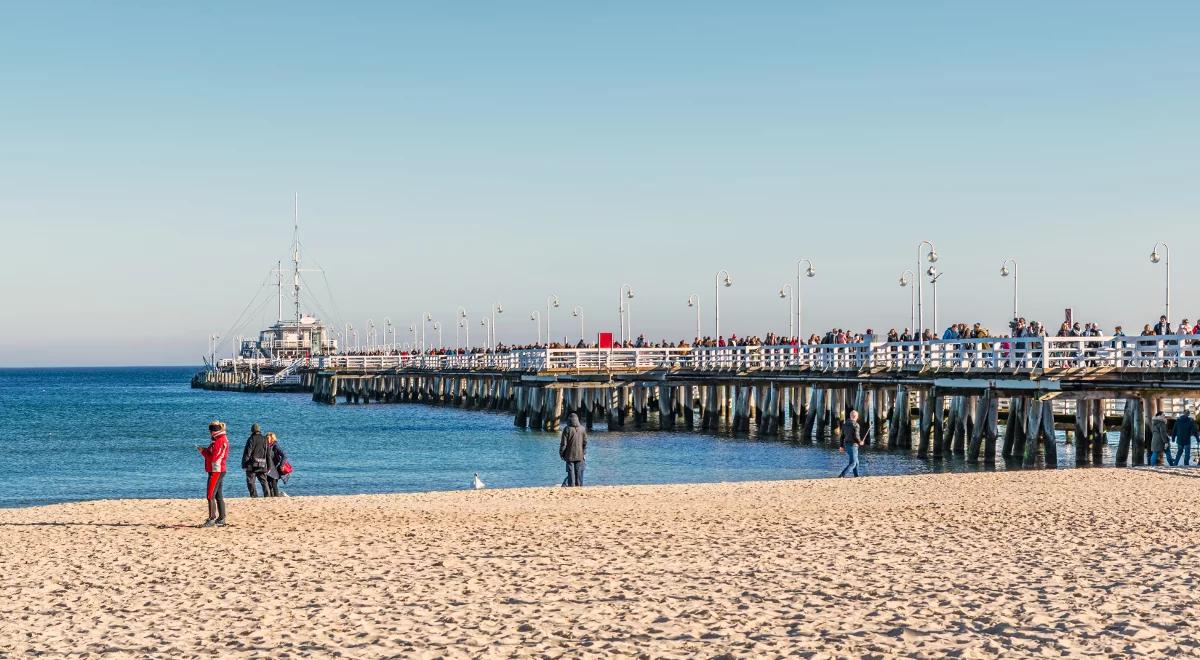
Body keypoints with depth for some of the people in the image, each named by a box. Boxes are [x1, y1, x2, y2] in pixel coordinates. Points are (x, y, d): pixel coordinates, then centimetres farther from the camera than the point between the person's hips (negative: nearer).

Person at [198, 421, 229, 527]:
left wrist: (203, 451, -8)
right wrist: (206, 450, 6)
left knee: (210, 496, -10)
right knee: (218, 495, 13)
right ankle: (221, 519, 16)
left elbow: (213, 457, -20)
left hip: (216, 471, -11)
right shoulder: (223, 439, 16)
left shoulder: (219, 441, -17)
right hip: (219, 470, 11)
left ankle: (212, 519, -12)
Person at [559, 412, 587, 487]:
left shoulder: (567, 429, -9)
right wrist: (584, 453, 16)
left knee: (571, 472, 0)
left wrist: (561, 453, 3)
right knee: (579, 473, 7)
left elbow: (563, 443, -8)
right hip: (579, 455, 3)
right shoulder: (582, 429, 1)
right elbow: (585, 442, 6)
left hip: (569, 455, -3)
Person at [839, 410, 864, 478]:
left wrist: (842, 446, 15)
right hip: (853, 445, -8)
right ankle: (841, 475, -20)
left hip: (846, 445, 8)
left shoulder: (845, 424, 10)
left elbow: (842, 436, 12)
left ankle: (856, 476, 21)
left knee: (856, 462, 19)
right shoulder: (855, 425, -14)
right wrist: (860, 442, -1)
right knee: (852, 463, -7)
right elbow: (856, 436, -19)